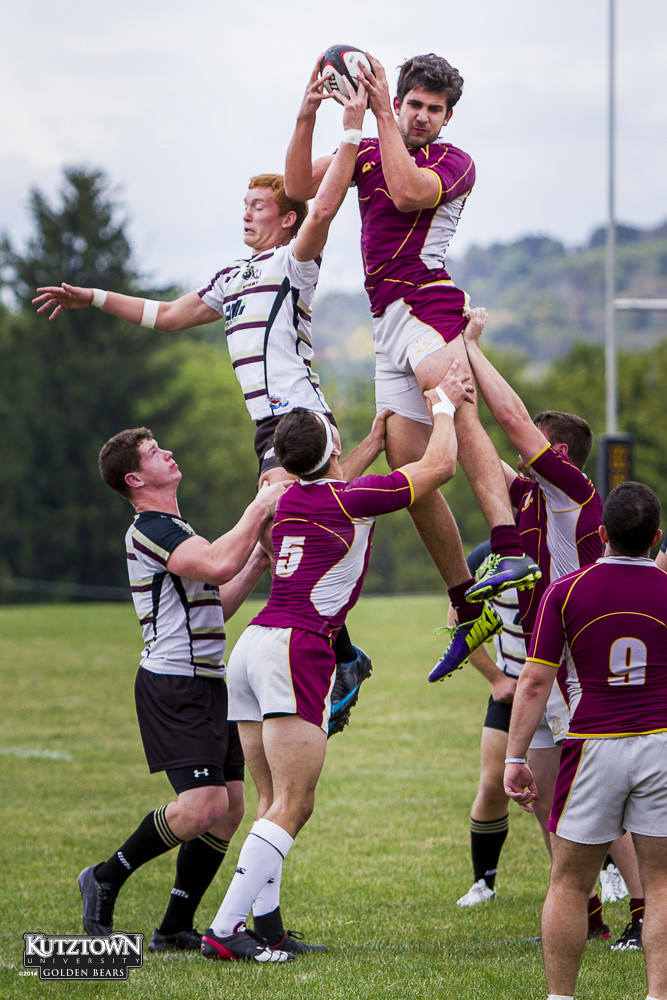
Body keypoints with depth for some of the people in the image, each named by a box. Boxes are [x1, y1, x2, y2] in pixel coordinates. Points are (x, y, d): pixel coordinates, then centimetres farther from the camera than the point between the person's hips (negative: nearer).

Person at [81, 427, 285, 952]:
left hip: (207, 683, 10)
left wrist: (258, 562, 17)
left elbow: (214, 608, 27)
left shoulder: (176, 529, 22)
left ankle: (176, 928, 7)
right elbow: (218, 565, -29)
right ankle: (107, 878, -1)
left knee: (230, 807, 2)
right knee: (203, 805, -19)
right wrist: (259, 509, -17)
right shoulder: (150, 529, -12)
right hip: (172, 686, -10)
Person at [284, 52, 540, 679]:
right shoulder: (367, 151, 20)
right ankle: (470, 610, 10)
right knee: (407, 468, 2)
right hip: (389, 321, 7)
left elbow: (406, 192, -17)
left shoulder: (454, 163, 3)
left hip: (427, 303, -7)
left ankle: (511, 551, -52)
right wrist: (306, 118, -6)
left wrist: (381, 116, -16)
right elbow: (300, 187, 8)